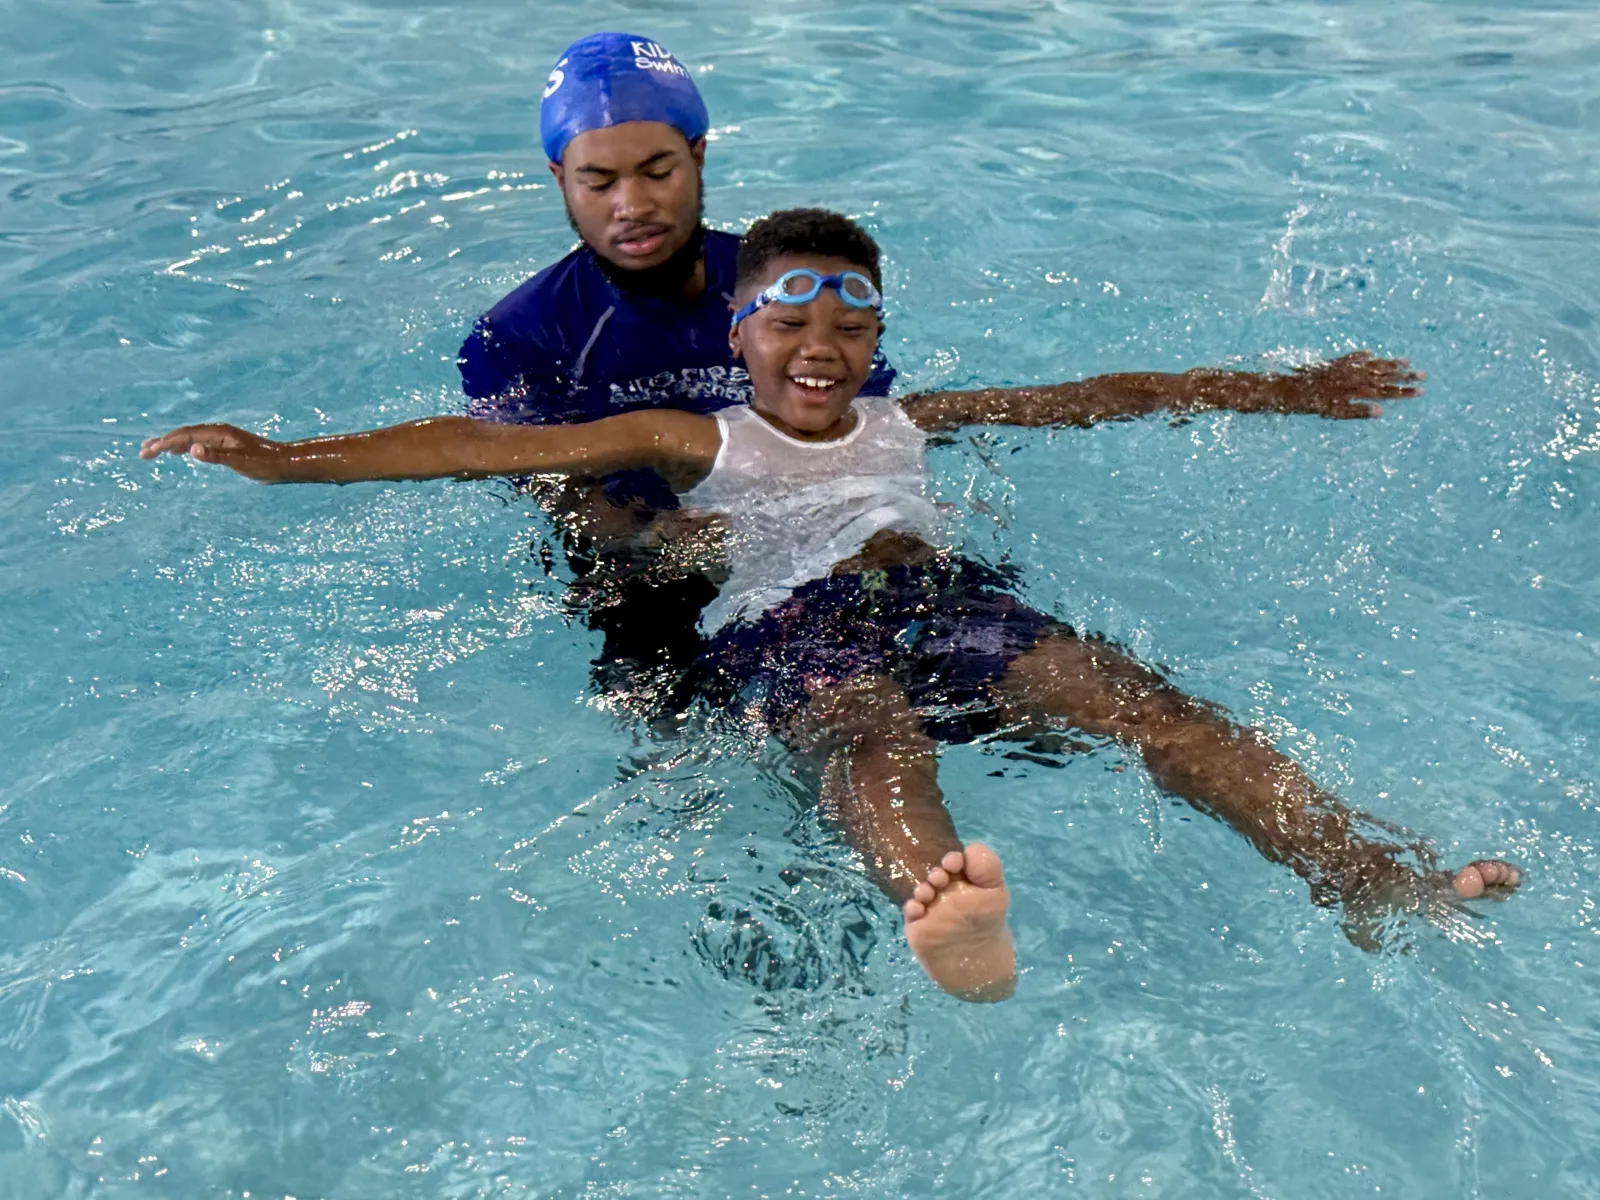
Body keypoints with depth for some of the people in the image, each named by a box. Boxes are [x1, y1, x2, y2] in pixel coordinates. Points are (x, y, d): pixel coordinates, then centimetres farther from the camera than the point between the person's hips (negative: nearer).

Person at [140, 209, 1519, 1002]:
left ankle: (1371, 876, -36)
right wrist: (291, 459, 4)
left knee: (1136, 694, -22)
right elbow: (492, 442, 11)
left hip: (943, 596, 5)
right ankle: (955, 924, -70)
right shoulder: (696, 439, 20)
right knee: (873, 734, -38)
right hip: (788, 629, -4)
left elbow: (1081, 399, 31)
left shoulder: (909, 420, 30)